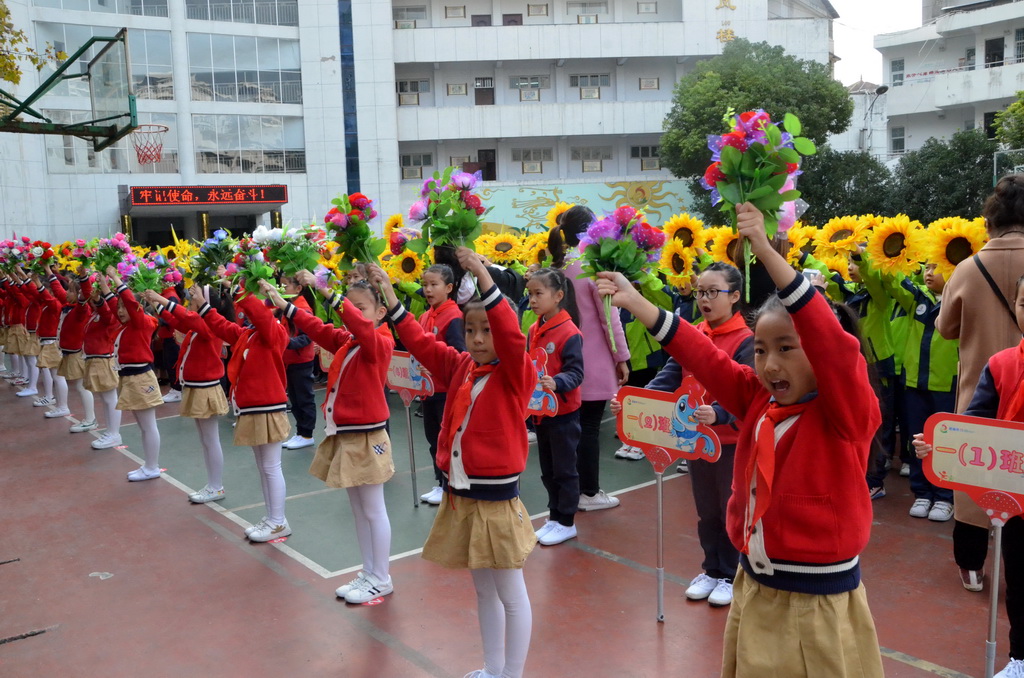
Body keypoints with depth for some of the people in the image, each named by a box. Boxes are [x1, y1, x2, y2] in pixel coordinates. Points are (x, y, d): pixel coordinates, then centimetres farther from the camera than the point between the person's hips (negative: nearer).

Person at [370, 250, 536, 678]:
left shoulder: (515, 374, -11)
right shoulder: (460, 368, 6)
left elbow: (512, 335, -28)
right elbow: (421, 343, 6)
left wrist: (484, 279, -38)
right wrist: (389, 294, -1)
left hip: (497, 499, -7)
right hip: (459, 496, 7)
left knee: (511, 595, 6)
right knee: (483, 590, 20)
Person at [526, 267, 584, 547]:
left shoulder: (569, 332, -17)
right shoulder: (533, 331, 5)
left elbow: (576, 373, -21)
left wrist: (556, 383, -37)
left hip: (563, 412, -7)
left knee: (564, 470, 5)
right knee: (547, 470, 17)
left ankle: (566, 523, 17)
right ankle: (554, 517, 30)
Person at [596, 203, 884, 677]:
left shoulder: (846, 412, -14)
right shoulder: (759, 400, 2)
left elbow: (829, 339, -28)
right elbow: (701, 356, 4)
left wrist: (767, 251, -37)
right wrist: (635, 302, -2)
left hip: (819, 604, -5)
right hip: (754, 591, 6)